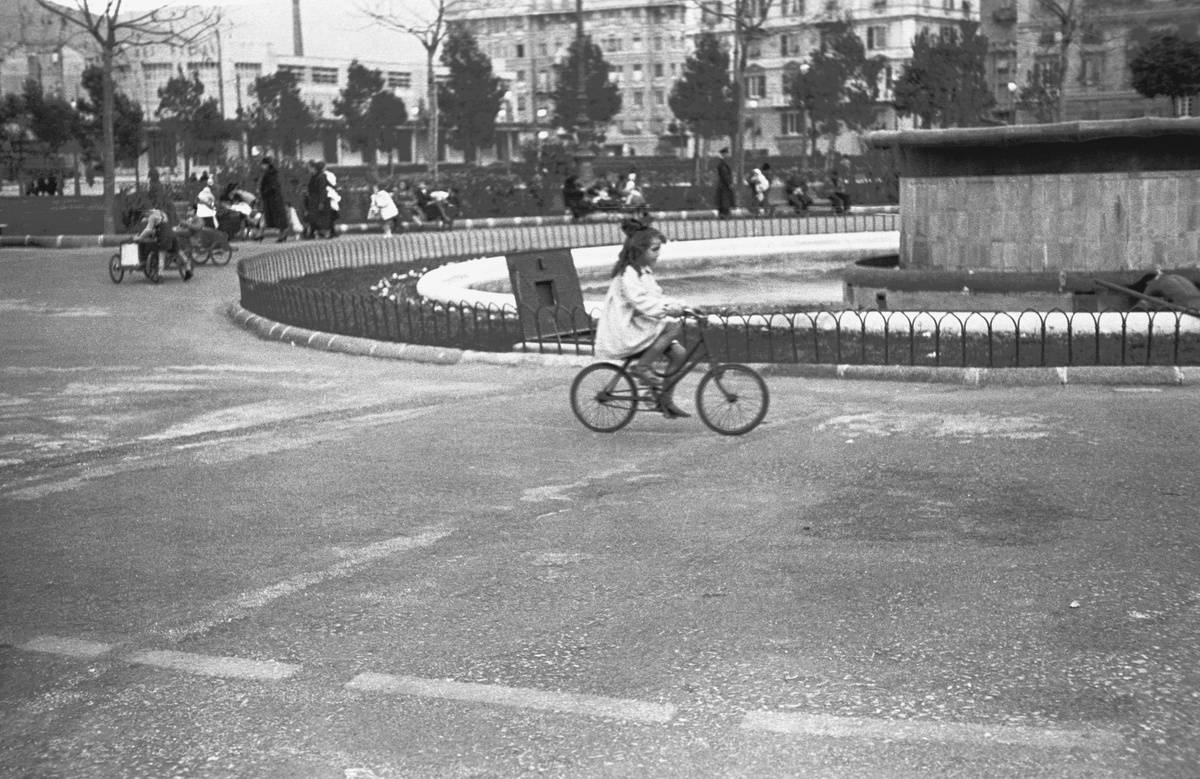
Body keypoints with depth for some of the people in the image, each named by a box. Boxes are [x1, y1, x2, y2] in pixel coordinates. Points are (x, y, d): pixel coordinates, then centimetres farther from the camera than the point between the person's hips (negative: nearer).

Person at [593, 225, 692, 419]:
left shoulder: (645, 272, 16)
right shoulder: (628, 274, -16)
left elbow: (656, 299, 18)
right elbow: (640, 301, -28)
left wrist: (678, 305, 1)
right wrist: (666, 309, -37)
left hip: (636, 328, 10)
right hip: (624, 333, -10)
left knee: (679, 352, -4)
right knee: (674, 327, -24)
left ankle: (665, 401, 6)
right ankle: (642, 367, -14)